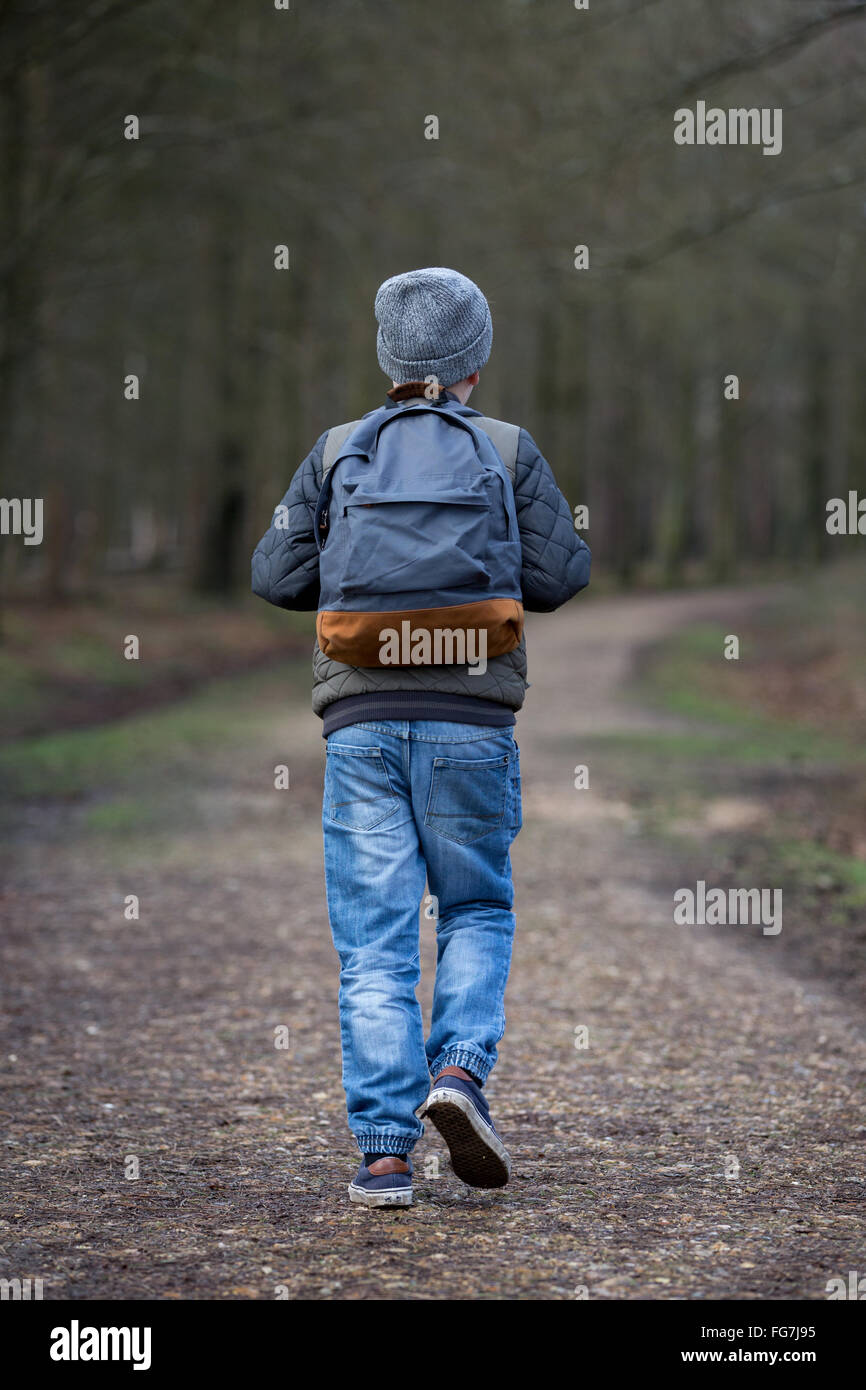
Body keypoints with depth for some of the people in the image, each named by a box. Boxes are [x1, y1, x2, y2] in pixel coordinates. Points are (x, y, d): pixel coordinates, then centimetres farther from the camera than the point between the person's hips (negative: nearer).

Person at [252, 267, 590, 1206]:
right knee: (477, 910, 16)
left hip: (362, 717, 1)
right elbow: (553, 577, -2)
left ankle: (383, 1152, -2)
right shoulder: (509, 451, 3)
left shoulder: (337, 453, 7)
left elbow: (277, 576, 4)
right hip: (470, 717, -1)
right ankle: (460, 1069, -8)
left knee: (374, 938, 3)